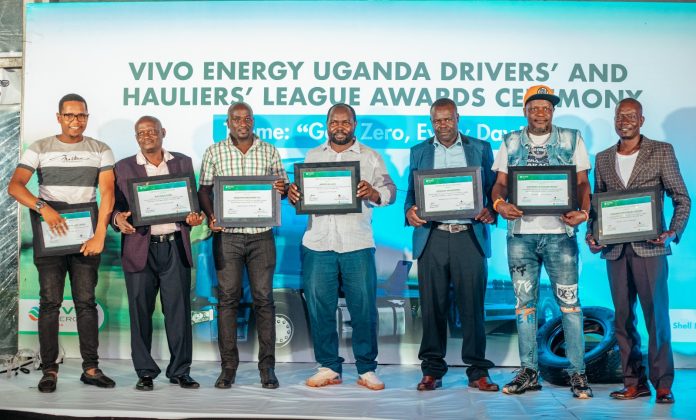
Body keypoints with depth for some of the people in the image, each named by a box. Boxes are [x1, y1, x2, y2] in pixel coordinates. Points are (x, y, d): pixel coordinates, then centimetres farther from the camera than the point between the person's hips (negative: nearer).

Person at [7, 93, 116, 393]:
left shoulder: (100, 150, 6)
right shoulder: (40, 148, 4)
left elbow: (107, 193, -5)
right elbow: (14, 186, -7)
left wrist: (100, 235, -16)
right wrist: (43, 208, -24)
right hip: (49, 236, 0)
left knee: (86, 302, 2)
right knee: (50, 302, -1)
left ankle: (90, 368, 7)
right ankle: (49, 370, 5)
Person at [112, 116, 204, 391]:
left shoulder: (183, 162, 13)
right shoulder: (123, 168, 9)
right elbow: (115, 207, 7)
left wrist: (194, 217, -6)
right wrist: (118, 219, -15)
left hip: (175, 247, 1)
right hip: (140, 249, 0)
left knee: (179, 311, 2)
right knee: (140, 312, 3)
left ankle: (180, 371, 13)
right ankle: (145, 373, 15)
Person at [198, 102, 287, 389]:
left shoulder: (270, 152, 9)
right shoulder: (214, 153, 7)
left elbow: (283, 188, 12)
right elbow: (204, 190, 7)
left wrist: (282, 188, -12)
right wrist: (210, 216, -11)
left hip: (261, 235, 1)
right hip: (227, 235, 0)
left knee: (264, 298, 1)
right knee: (227, 298, 1)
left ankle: (267, 366, 8)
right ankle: (228, 366, 9)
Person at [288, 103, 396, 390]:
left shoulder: (370, 157, 9)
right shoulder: (313, 156, 17)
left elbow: (390, 191, 0)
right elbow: (303, 193, 15)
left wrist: (373, 193, -21)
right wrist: (292, 194, -8)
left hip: (357, 244, -2)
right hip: (318, 243, 2)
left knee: (363, 307, 0)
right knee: (320, 307, 4)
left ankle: (367, 370, 11)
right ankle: (329, 367, 17)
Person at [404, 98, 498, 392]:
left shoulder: (481, 148, 13)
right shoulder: (419, 152, 17)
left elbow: (494, 189, 10)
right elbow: (411, 194, 14)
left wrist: (491, 211, -10)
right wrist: (410, 211, -7)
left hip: (470, 236, -1)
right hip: (431, 237, 1)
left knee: (472, 305, 0)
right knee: (433, 306, 2)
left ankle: (478, 372, 9)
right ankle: (432, 370, 11)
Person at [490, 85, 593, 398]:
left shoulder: (571, 140, 7)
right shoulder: (511, 143, 11)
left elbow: (582, 183, 3)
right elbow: (500, 184, 7)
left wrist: (583, 212, -16)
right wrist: (500, 204, -15)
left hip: (559, 232, -2)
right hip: (520, 233, 2)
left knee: (569, 302, -3)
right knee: (525, 303, 7)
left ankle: (577, 373, 6)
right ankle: (529, 372, 16)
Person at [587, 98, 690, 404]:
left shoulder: (661, 151, 3)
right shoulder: (603, 159, 13)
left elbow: (682, 198, 2)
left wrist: (674, 232, -12)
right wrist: (591, 235, 1)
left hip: (649, 246, -4)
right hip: (615, 249, 4)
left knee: (656, 315, -3)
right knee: (623, 317, 6)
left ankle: (663, 384, 6)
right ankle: (634, 382, 14)